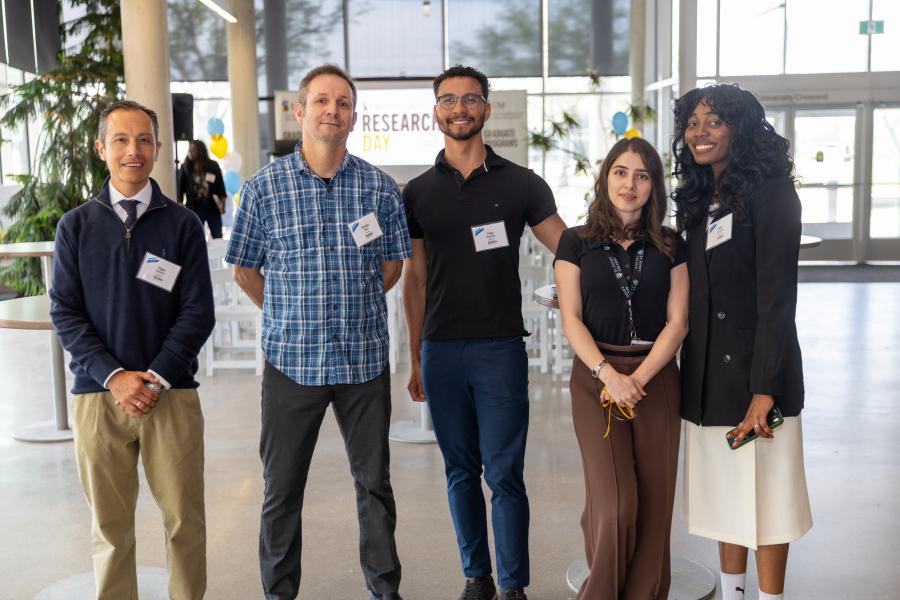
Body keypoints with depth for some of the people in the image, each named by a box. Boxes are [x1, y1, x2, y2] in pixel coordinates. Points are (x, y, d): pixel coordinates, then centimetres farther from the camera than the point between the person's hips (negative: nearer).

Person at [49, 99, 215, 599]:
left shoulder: (183, 224, 2)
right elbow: (65, 312, 2)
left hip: (172, 393, -1)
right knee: (110, 523, 8)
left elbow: (199, 311, -1)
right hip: (98, 393, 1)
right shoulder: (76, 226, 5)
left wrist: (156, 378, -10)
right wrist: (114, 376, -10)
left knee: (185, 518, 4)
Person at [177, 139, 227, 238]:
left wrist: (222, 203, -6)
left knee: (218, 238, 5)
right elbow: (180, 187, 4)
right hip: (194, 208, 1)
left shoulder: (213, 166, -1)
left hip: (212, 207, 0)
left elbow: (220, 185, 1)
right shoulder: (185, 167, 1)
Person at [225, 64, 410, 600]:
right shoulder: (264, 187, -2)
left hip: (365, 359, 1)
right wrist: (290, 315, 8)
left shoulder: (380, 187, 1)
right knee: (282, 490, 10)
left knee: (375, 483, 13)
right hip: (292, 359, -1)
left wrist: (352, 308, 10)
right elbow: (245, 270, 7)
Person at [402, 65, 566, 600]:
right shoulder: (418, 192, 8)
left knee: (504, 474, -1)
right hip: (441, 352, 3)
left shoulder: (521, 184, 2)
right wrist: (416, 360, 9)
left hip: (501, 349, -2)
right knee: (462, 471, 11)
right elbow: (415, 279, 11)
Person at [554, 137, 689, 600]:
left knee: (653, 503, 3)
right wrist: (607, 373, -15)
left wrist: (637, 378, -11)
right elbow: (571, 319, -2)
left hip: (656, 378, 2)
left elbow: (677, 322, 2)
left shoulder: (670, 245, 8)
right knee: (614, 504, -8)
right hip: (596, 377, -2)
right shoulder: (577, 242, 4)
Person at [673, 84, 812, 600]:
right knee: (723, 489, 14)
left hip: (754, 368, -7)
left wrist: (764, 386, -21)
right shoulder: (699, 198, 12)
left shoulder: (769, 193, -10)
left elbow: (776, 295, -16)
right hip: (705, 369, 7)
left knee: (765, 492, 3)